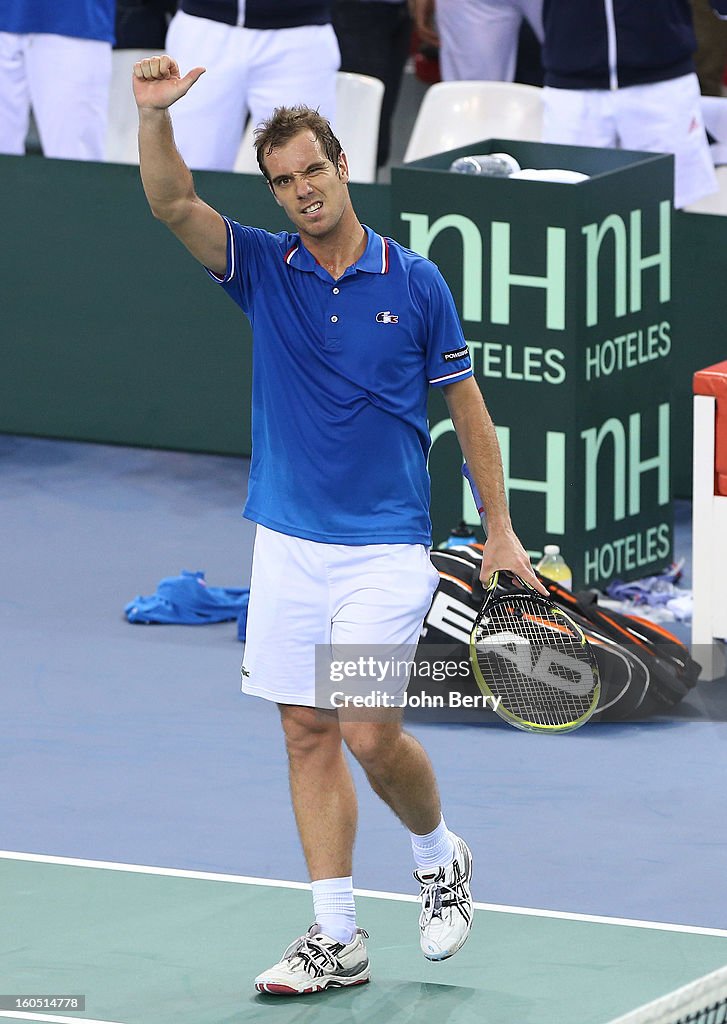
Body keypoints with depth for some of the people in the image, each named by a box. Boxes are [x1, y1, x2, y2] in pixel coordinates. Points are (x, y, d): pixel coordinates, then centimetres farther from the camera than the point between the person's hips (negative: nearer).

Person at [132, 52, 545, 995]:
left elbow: (467, 407, 5)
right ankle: (336, 941, 8)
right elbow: (173, 204, -14)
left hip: (386, 548, -3)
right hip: (287, 545, 3)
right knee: (308, 734, 3)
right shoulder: (263, 269, 2)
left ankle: (440, 856, 20)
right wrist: (155, 114, -32)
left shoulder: (414, 284, -2)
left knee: (368, 732, -10)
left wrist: (501, 529, 2)